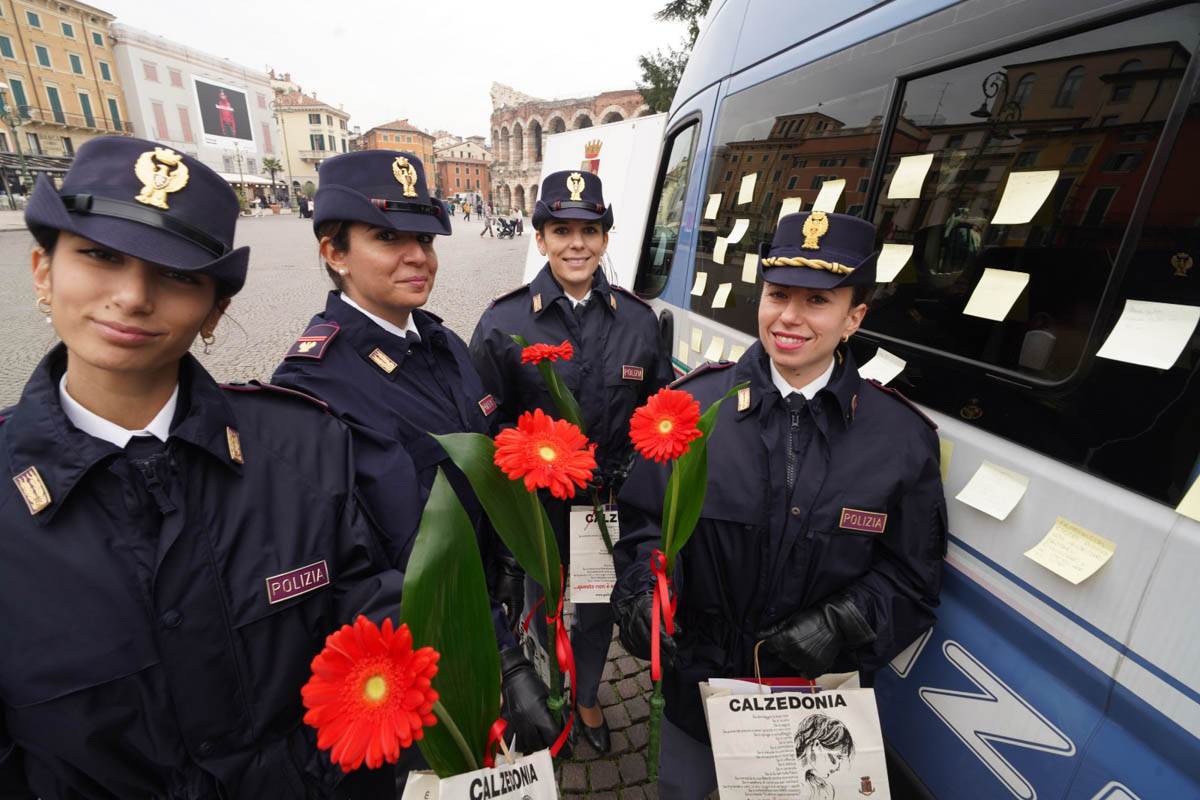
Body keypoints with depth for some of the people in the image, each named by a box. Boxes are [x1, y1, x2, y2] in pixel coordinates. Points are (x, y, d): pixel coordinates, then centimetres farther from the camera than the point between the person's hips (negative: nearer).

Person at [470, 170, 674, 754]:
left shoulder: (639, 319, -5)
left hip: (613, 502, 3)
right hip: (538, 505, -2)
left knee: (599, 608, 23)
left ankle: (585, 696, 54)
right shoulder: (504, 322, -13)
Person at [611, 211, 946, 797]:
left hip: (819, 692, 1)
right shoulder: (693, 403, -14)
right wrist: (646, 594, -24)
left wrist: (841, 623, -20)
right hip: (695, 678, 0)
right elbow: (646, 523, -8)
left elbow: (911, 578, -5)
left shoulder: (903, 436, -11)